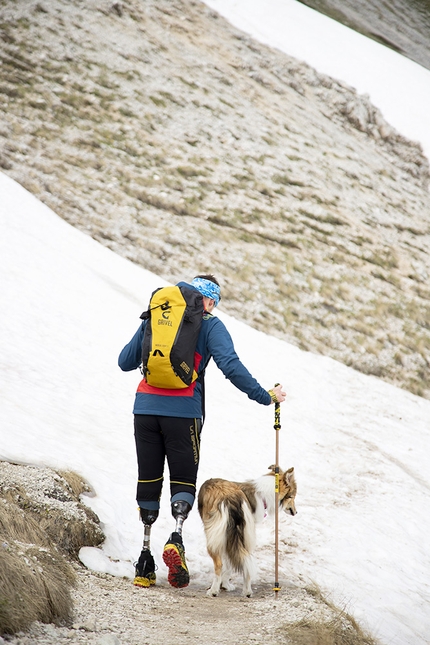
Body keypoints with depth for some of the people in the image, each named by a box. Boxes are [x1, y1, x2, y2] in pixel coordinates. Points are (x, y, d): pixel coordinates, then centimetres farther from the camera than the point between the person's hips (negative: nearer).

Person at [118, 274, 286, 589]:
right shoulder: (210, 324, 5)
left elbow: (125, 362, 19)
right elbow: (231, 366, -8)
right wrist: (265, 396, -3)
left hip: (146, 407, 3)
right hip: (182, 411, -3)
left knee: (148, 480, 11)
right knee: (183, 480, 8)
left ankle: (145, 559, 8)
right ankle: (176, 538, -19)